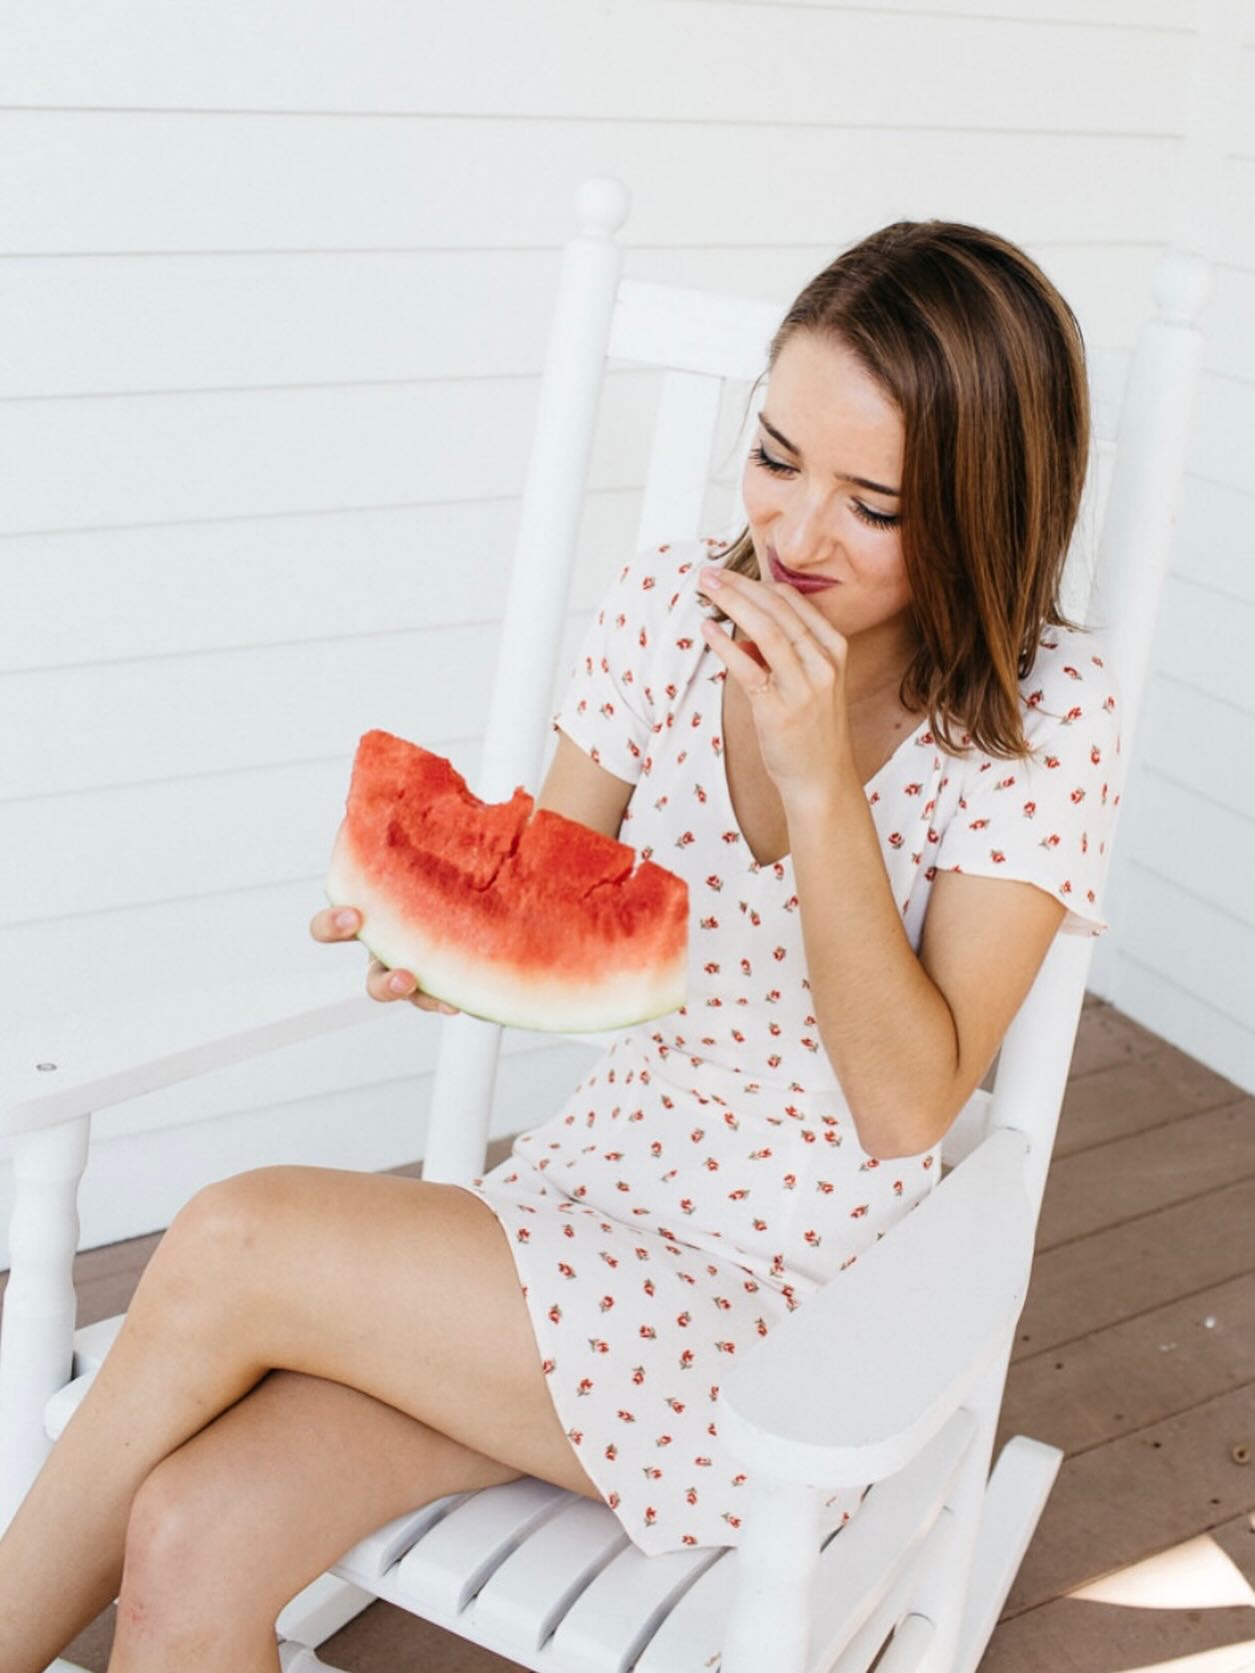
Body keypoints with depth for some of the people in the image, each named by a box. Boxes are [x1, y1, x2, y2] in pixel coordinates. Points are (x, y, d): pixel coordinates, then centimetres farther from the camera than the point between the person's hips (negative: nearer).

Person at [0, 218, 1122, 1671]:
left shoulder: (1048, 713, -12)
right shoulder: (673, 604, -1)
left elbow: (908, 1109, -16)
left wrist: (817, 780, -25)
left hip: (794, 1301, -4)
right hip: (582, 1198, 4)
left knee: (229, 1246, -21)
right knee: (189, 1544, -21)